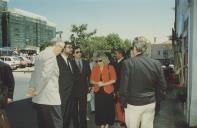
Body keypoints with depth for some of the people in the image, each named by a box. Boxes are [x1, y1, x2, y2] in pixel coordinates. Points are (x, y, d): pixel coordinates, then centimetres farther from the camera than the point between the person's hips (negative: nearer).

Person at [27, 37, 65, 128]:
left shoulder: (41, 54, 16)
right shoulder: (51, 55, -15)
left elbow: (35, 73, 19)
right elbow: (44, 75, -22)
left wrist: (32, 87, 17)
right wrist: (36, 91, -13)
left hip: (39, 98, 9)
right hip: (49, 98, -9)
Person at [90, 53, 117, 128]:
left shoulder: (110, 67, -6)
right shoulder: (95, 68, 3)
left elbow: (114, 80, -10)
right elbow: (91, 80, 4)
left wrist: (104, 84, -18)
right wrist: (97, 83, -16)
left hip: (108, 91, -2)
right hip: (98, 91, 3)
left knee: (108, 108, 6)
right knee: (99, 108, 6)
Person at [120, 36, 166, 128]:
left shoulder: (128, 63, -15)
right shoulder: (156, 64, -5)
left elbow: (123, 88, -14)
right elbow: (162, 86, 1)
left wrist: (124, 103, 0)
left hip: (133, 104, -3)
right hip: (150, 104, 3)